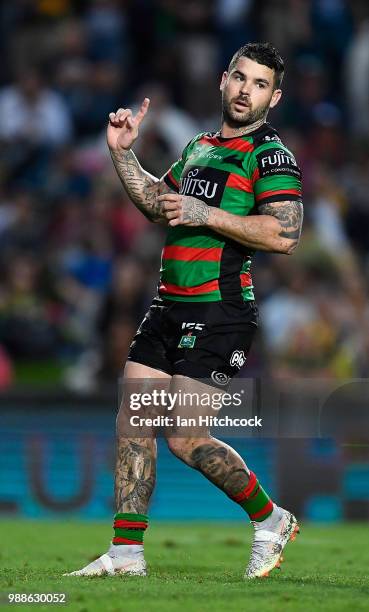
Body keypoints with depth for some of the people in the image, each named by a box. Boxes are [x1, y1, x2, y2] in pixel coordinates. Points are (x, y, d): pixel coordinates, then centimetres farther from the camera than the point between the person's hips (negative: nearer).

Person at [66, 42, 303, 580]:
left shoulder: (270, 154, -8)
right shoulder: (200, 147, 18)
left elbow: (284, 234, -21)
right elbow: (156, 202, 32)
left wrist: (206, 215, -20)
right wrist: (122, 151, 21)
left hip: (220, 313, -8)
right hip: (170, 307, 8)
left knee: (185, 438, -10)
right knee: (132, 424, 4)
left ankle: (270, 519, 10)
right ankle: (126, 553, 11)